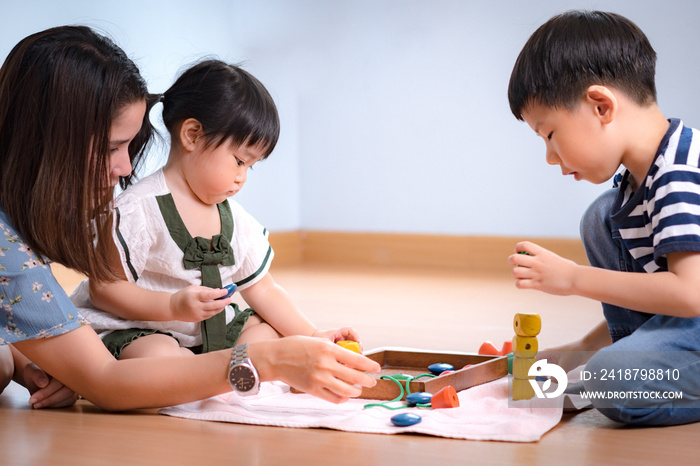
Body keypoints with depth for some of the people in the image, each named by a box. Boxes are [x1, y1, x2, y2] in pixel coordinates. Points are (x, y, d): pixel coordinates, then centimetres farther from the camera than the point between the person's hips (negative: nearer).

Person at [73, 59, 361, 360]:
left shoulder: (236, 220, 7)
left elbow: (262, 291, 12)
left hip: (213, 331, 8)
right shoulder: (138, 210, -16)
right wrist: (174, 306, -30)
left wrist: (311, 336, 2)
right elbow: (103, 289, -18)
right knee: (159, 357, -36)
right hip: (138, 332, -8)